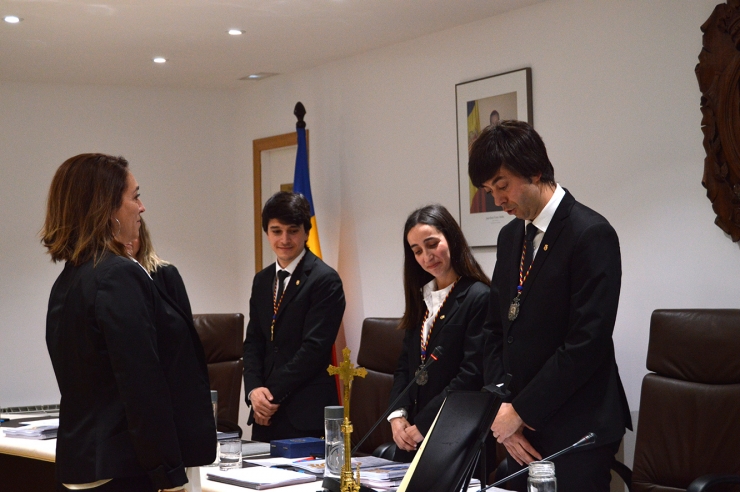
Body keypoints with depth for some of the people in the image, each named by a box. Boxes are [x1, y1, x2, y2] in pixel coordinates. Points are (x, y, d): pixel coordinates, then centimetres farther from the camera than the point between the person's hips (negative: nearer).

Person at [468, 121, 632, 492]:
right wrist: (499, 406, 1)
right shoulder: (510, 236, 11)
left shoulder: (591, 234, -13)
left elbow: (587, 343, -18)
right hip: (522, 433, 7)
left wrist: (521, 411, -13)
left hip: (576, 433, -7)